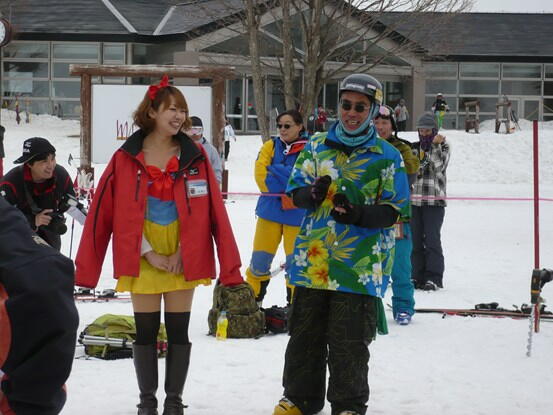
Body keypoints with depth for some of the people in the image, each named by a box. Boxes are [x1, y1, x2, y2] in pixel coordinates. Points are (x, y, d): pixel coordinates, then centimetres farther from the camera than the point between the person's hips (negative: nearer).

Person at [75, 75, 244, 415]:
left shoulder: (195, 156, 1)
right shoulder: (127, 158, -3)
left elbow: (213, 211, -1)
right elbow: (105, 212, -4)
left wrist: (185, 250, -10)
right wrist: (149, 253, -9)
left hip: (183, 257, 1)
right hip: (143, 258, -1)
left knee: (178, 331, 4)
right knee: (145, 331, 4)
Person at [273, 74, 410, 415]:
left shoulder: (388, 157, 0)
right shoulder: (317, 146, 9)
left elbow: (395, 209, -2)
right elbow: (295, 191, 9)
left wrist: (359, 214, -20)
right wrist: (311, 194, -15)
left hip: (359, 267, -3)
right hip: (312, 259, 3)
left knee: (349, 344, 2)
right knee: (305, 336, 12)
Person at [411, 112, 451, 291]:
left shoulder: (443, 147, 3)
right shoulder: (414, 148, 15)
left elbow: (439, 166, -12)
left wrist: (435, 145, -15)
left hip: (435, 200, -5)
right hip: (414, 200, 5)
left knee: (432, 239, -9)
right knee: (415, 239, 4)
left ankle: (434, 278, -6)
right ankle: (418, 276, 10)